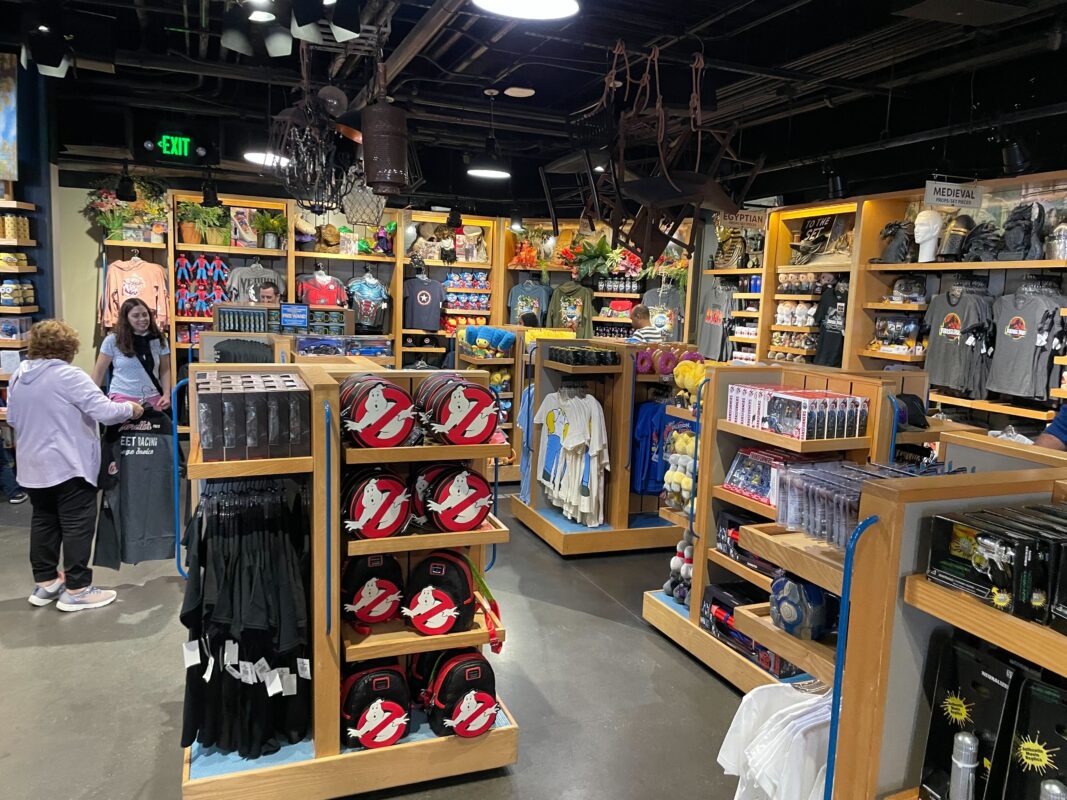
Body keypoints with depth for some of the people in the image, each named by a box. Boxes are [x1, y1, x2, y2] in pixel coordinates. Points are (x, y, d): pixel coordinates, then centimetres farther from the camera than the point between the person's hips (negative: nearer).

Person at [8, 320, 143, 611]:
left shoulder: (18, 376, 6)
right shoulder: (69, 376, -17)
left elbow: (12, 419, 16)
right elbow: (105, 412, -23)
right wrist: (130, 408, -5)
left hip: (32, 466, 8)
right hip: (69, 466, -8)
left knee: (43, 522, 18)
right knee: (77, 525, 0)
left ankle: (45, 582, 28)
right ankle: (76, 590, 5)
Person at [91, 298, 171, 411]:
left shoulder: (158, 340, 6)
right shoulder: (113, 340, 0)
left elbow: (165, 370, 10)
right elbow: (99, 372, 6)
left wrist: (166, 394, -2)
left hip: (152, 398, 2)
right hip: (122, 398, -2)